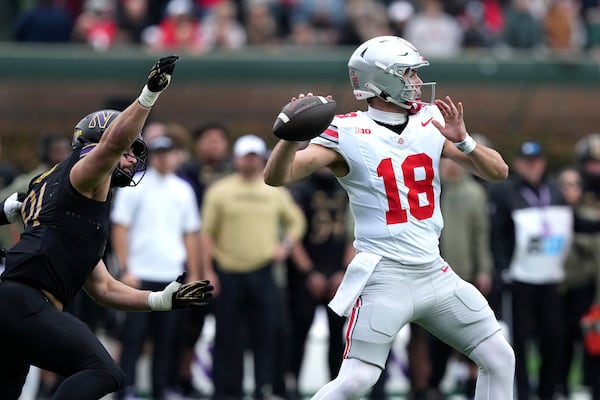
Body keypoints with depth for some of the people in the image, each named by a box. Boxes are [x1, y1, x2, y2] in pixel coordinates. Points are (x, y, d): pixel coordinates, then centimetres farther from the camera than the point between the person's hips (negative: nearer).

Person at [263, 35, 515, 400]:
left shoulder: (432, 121, 6)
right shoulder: (347, 134, -9)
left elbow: (498, 171, 5)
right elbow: (277, 176, -16)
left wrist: (462, 140, -14)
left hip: (434, 273, 6)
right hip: (385, 276, -6)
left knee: (500, 359, 7)